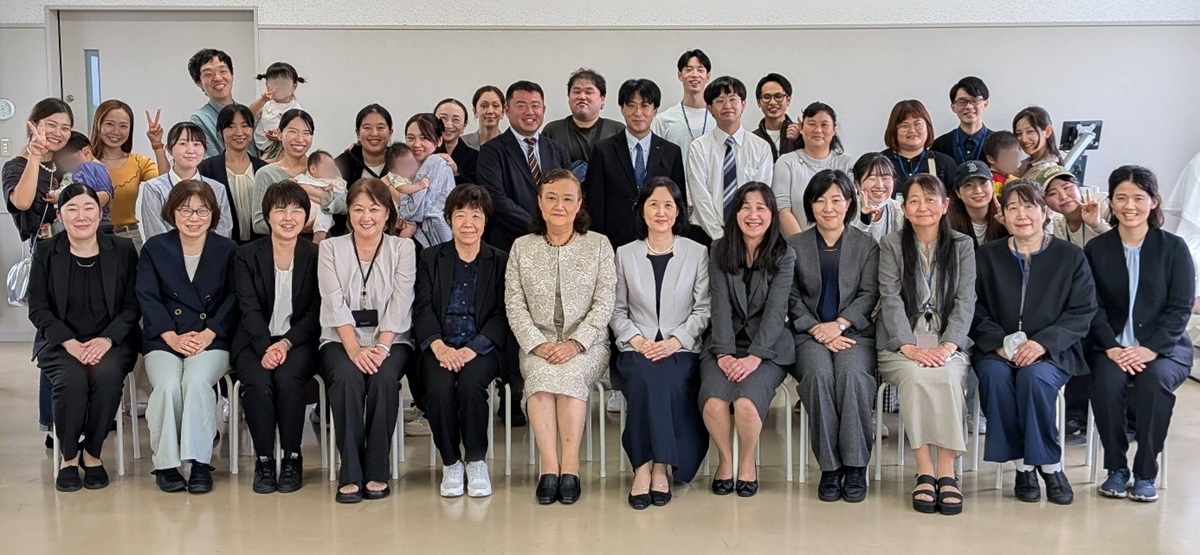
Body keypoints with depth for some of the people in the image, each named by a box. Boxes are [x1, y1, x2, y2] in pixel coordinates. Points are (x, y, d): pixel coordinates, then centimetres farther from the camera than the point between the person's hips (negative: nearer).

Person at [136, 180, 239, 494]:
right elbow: (147, 298, 2)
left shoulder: (227, 250, 9)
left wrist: (208, 334, -12)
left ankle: (200, 461, -23)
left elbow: (233, 299, 2)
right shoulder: (154, 248, 10)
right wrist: (173, 337, -12)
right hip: (163, 340, 1)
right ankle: (166, 462, -16)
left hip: (212, 340, -1)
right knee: (168, 385, -29)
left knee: (196, 381, -31)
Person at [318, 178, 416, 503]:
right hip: (342, 340, 0)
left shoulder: (403, 248, 9)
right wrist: (355, 349, -18)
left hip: (390, 340, 0)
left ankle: (377, 471, -22)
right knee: (348, 378, -32)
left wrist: (381, 347, -18)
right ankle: (350, 474, -27)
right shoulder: (331, 248, 9)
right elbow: (335, 303, -3)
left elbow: (400, 305, -3)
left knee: (384, 377, -33)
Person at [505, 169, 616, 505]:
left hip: (586, 345, -1)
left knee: (570, 373, -33)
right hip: (537, 344, 1)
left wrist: (575, 343, -14)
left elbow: (604, 303, -1)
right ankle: (550, 468, -30)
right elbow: (514, 304, 4)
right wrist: (537, 344, -11)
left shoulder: (599, 245, 7)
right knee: (542, 373, -32)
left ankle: (570, 466, -28)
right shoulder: (522, 247, 11)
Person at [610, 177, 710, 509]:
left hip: (681, 349, 0)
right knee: (646, 378, -33)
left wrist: (675, 341, -11)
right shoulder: (625, 254, 13)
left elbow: (703, 310, 4)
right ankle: (647, 467, -27)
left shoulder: (697, 253, 9)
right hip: (637, 349, 1)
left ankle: (656, 466, -23)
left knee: (666, 380, -33)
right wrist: (637, 340, -7)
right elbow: (617, 310, 10)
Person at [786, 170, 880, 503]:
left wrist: (838, 325, -13)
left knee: (853, 373, -33)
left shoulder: (867, 245, 13)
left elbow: (869, 294, 3)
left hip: (854, 333, 0)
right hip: (809, 335, 0)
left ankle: (856, 465, -23)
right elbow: (792, 298, 5)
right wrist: (819, 332, -10)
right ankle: (829, 467, -24)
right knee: (819, 373, -33)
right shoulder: (794, 246, 13)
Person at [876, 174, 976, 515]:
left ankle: (946, 472, -30)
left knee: (947, 377, -33)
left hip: (948, 342, 1)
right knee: (915, 376, -33)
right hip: (902, 342, -1)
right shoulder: (891, 246, 9)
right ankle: (924, 471, -30)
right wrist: (909, 347, -17)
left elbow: (965, 301, 2)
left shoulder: (962, 246, 12)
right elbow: (891, 299, -2)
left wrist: (947, 346, -15)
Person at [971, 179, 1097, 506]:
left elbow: (1082, 313, -2)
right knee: (995, 374, -32)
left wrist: (1043, 343, -17)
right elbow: (976, 311, 5)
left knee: (1034, 376, -34)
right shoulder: (985, 257, 12)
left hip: (1052, 353, -1)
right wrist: (1001, 344, -13)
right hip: (997, 351, 2)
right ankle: (1022, 465, -19)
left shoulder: (1071, 256, 7)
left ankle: (1050, 465, -17)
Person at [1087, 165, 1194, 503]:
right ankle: (1116, 468, -12)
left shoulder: (1174, 248, 3)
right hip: (1111, 346, 1)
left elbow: (1181, 308, -4)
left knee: (1154, 380, -34)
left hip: (1164, 347, -1)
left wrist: (1149, 349, -17)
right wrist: (1112, 348, -15)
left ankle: (1145, 474, -19)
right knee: (1107, 381, -31)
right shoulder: (1096, 249, 7)